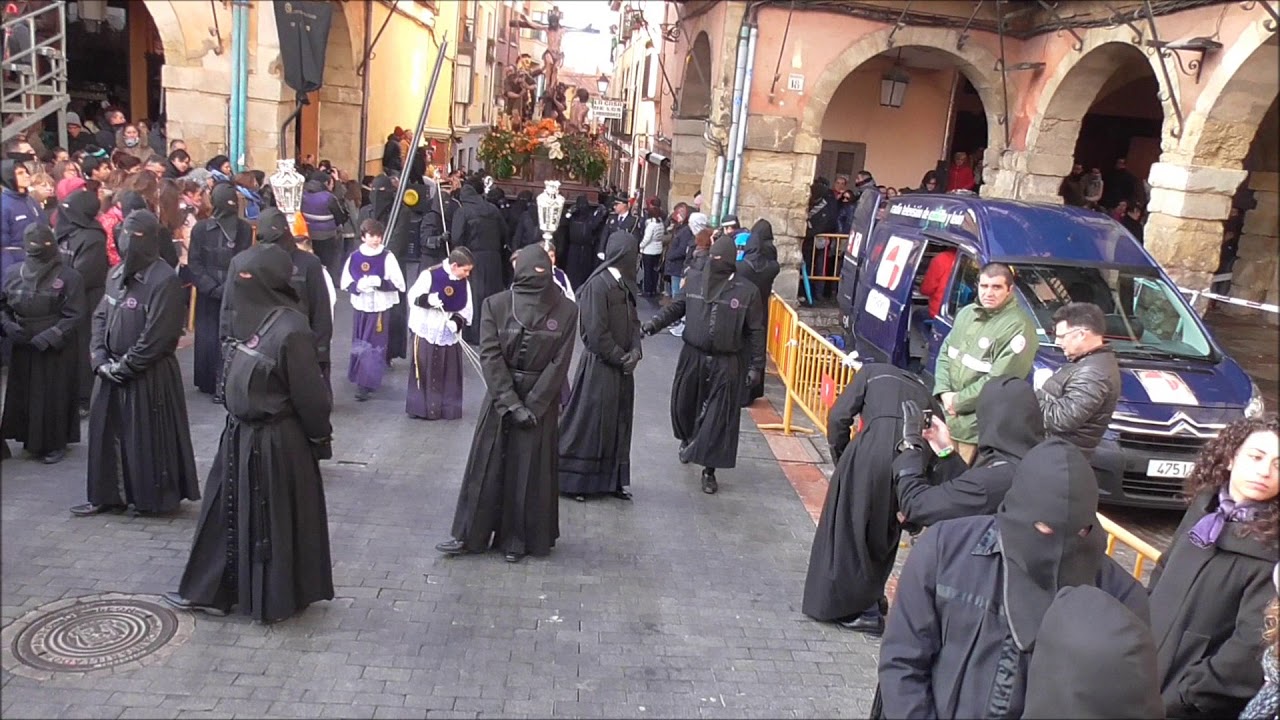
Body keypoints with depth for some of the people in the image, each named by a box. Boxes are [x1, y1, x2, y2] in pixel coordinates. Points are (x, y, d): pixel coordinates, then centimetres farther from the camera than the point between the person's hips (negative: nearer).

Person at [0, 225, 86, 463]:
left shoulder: (68, 276, -10)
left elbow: (73, 316, -12)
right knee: (23, 394, 12)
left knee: (53, 397, 2)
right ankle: (30, 438, 27)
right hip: (22, 348, 4)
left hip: (57, 350, -4)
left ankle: (55, 443, 15)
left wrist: (48, 337, -19)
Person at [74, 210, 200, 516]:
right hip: (113, 371, 8)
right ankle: (107, 495, 26)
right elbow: (100, 316, 12)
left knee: (147, 437, 2)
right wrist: (99, 358, -1)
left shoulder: (164, 279, -16)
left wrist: (123, 366, -14)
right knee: (107, 433, 13)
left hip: (150, 375, -8)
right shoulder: (116, 273, 8)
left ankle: (155, 498, 17)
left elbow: (157, 336, -19)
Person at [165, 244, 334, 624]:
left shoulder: (291, 331, -24)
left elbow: (310, 394, -18)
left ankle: (278, 598, 26)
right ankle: (211, 590, 34)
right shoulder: (248, 318, 0)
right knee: (228, 511, 18)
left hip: (276, 443, -8)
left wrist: (320, 437, -8)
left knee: (273, 520, 8)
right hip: (240, 434, 8)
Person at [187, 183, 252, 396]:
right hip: (208, 295, 0)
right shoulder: (201, 228, -4)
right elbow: (194, 263, -2)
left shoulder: (244, 229, -1)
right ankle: (209, 382, 17)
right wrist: (212, 287, -11)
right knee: (207, 338, 4)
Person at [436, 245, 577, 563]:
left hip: (541, 401, 0)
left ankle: (518, 539, 21)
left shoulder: (566, 311, -7)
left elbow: (559, 364, -8)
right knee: (487, 466, 8)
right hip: (500, 397, 1)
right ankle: (470, 534, 21)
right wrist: (511, 403, -15)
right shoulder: (496, 305, -6)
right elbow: (490, 357, -9)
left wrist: (532, 405, -13)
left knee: (530, 471, 7)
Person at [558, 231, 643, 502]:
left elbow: (633, 322, 12)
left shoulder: (625, 283, 7)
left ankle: (612, 480, 25)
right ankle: (571, 480, 15)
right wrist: (621, 358, -11)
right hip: (599, 366, -8)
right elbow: (595, 333, -20)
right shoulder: (597, 285, -19)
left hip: (621, 366, 8)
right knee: (590, 423, 1)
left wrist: (635, 351, -5)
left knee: (618, 424, 14)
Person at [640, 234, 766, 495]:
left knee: (718, 417, 1)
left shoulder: (747, 291, -8)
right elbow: (677, 306, 11)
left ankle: (709, 470, 15)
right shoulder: (695, 280, -2)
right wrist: (654, 323, -3)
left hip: (726, 365, -3)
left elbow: (755, 331, -4)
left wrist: (756, 365, -6)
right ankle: (688, 439, 49)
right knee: (683, 406, 16)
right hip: (692, 357, 3)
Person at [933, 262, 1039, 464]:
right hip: (946, 415, 7)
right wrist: (944, 392, -4)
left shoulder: (1019, 327, -17)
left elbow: (998, 381, -21)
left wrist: (958, 401, -13)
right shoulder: (967, 312, 9)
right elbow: (945, 352, 12)